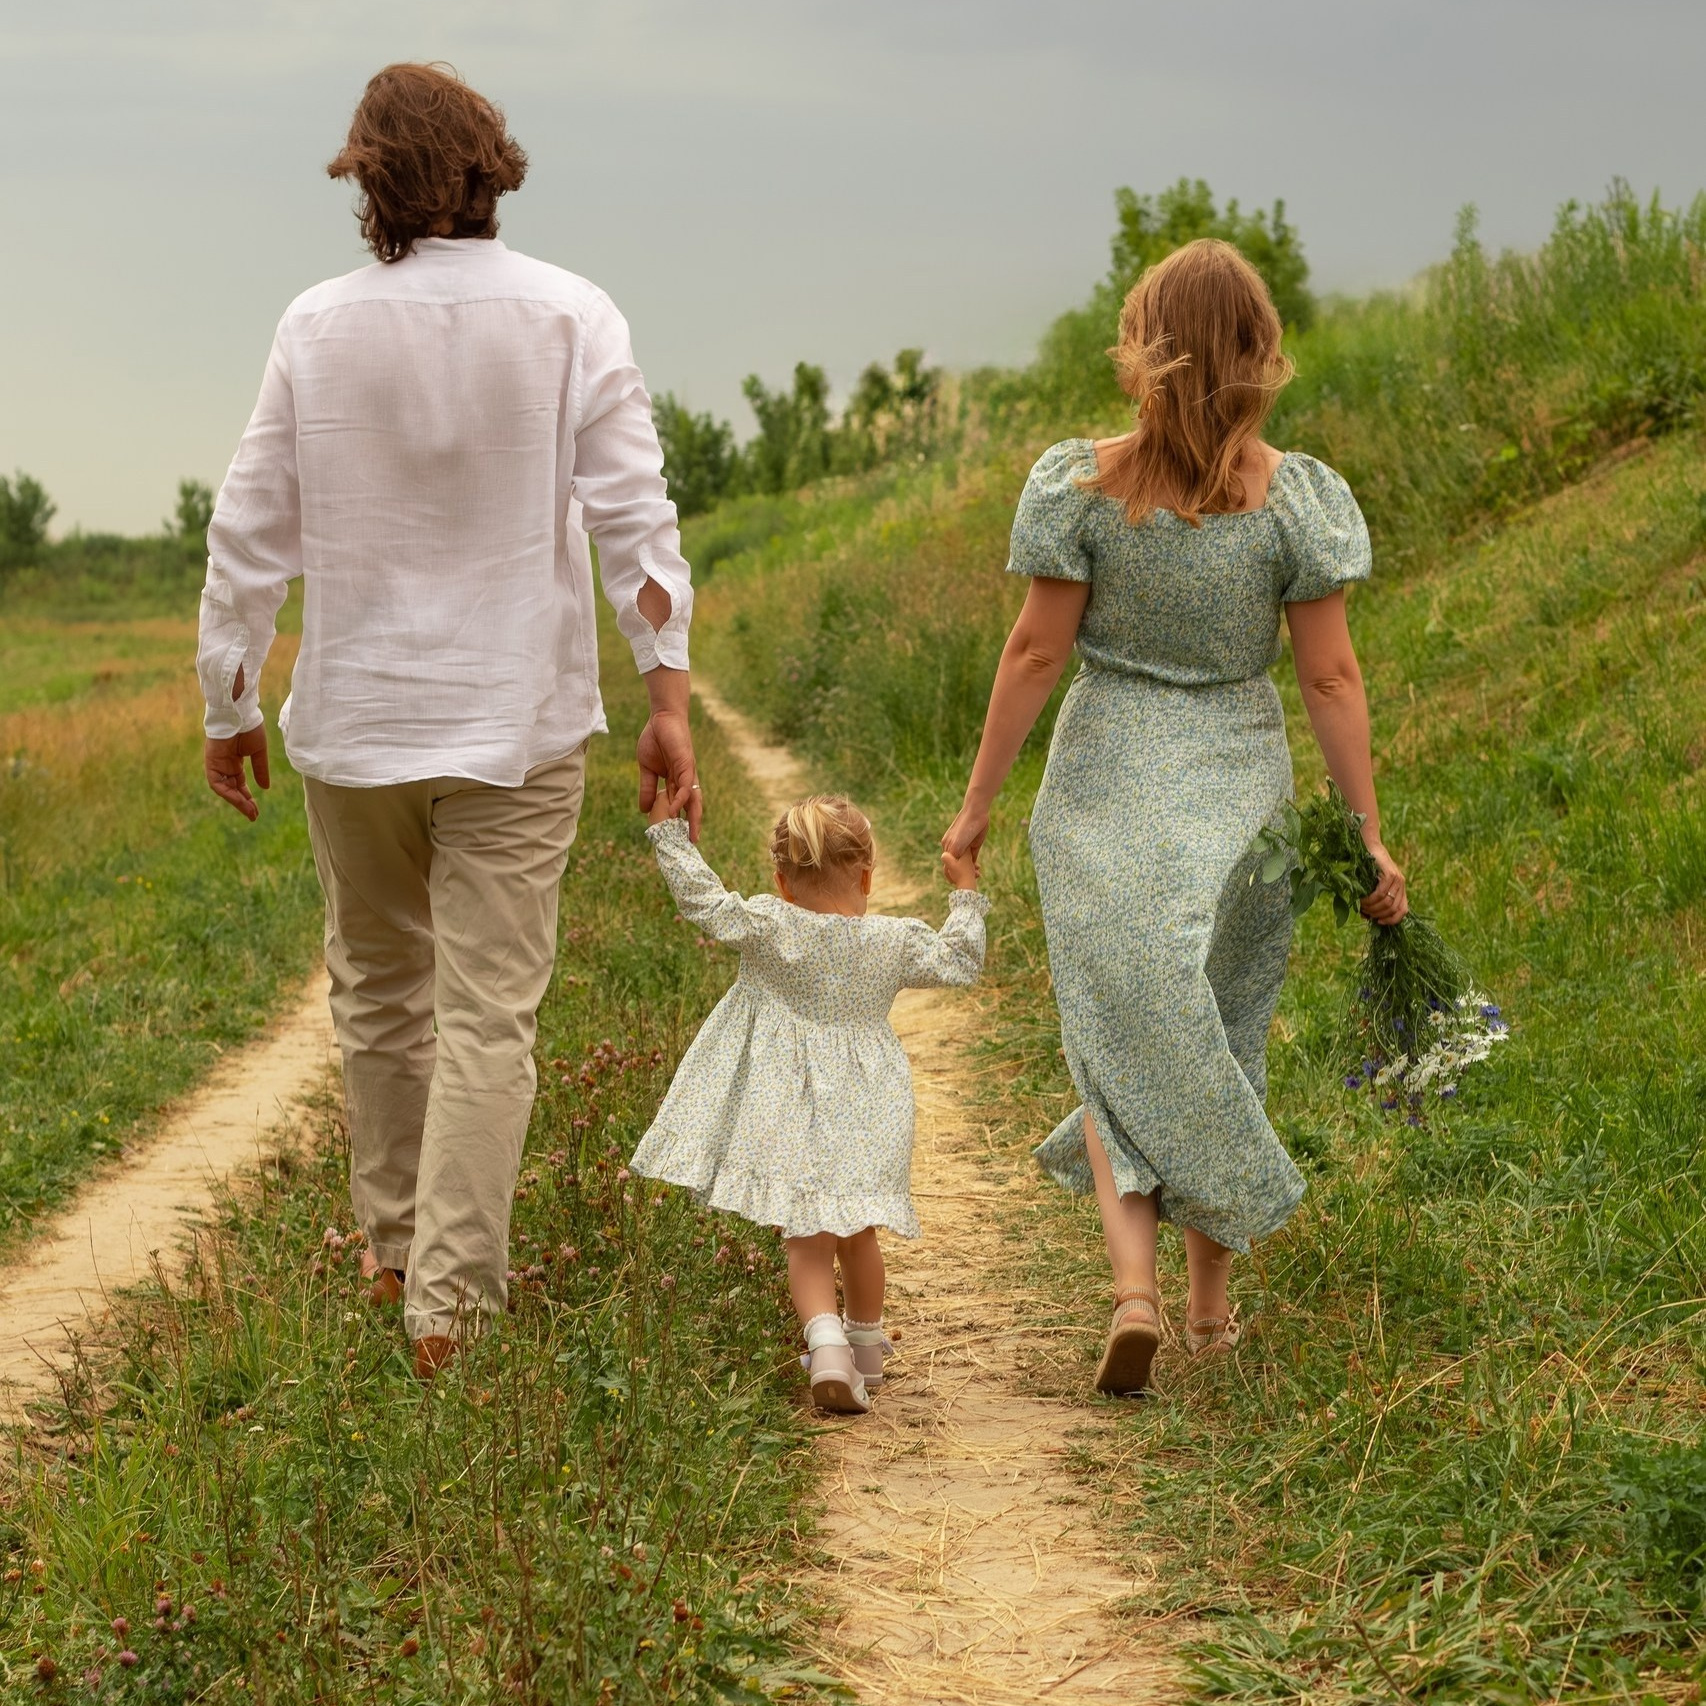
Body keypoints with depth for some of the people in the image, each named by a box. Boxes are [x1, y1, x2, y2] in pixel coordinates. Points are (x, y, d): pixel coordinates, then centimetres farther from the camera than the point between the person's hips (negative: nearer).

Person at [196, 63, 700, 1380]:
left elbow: (252, 532, 0)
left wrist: (229, 705, 10)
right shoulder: (571, 321, -6)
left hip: (353, 724, 2)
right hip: (515, 727, -2)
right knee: (488, 1014, 0)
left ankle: (397, 1247, 31)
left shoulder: (319, 328, -4)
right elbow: (634, 520, -10)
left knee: (380, 989, 18)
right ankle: (449, 1298, -5)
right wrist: (669, 702, -6)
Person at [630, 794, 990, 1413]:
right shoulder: (895, 943, -4)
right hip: (864, 1121, 2)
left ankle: (826, 1343, -22)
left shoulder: (767, 927, -10)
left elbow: (699, 898, -7)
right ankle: (866, 1351, 35)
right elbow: (960, 960, 7)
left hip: (790, 1119, -2)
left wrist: (667, 828, 3)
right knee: (857, 1235, 20)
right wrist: (964, 892, 19)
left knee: (807, 1243, 0)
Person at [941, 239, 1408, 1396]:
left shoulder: (1083, 486, -8)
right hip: (1240, 792, 1)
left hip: (1106, 790, -1)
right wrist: (1368, 834, 1)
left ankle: (1134, 1284, -15)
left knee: (1122, 1040, 4)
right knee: (1223, 1041, 15)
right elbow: (1331, 675, -5)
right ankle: (1213, 1300, 23)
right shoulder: (1295, 498, -6)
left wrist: (979, 801, 4)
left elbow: (1036, 653, -6)